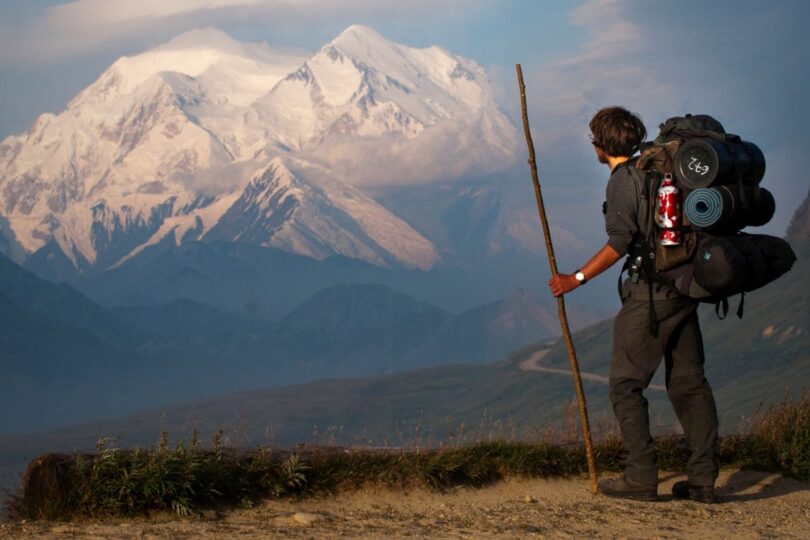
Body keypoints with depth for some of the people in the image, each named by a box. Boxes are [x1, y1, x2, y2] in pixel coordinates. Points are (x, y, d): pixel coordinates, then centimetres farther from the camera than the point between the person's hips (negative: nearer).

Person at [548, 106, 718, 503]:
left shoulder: (623, 180, -10)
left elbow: (620, 243, -19)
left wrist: (577, 279, -12)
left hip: (649, 292, -8)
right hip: (683, 290, 8)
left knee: (626, 384, 0)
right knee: (688, 382, 9)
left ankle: (641, 477, -4)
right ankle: (703, 479, 7)